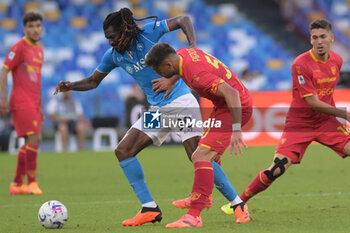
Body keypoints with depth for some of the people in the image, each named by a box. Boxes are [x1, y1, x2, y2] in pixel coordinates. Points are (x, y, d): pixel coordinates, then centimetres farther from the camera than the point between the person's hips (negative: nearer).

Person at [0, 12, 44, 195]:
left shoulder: (39, 49, 18)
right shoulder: (19, 47, -6)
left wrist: (40, 107, 25)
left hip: (33, 103, 9)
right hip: (21, 102, -9)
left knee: (30, 143, 9)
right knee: (34, 138, -15)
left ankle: (16, 184, 15)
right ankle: (31, 183, -10)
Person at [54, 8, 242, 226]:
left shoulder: (148, 33, -12)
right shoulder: (114, 55, 3)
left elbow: (184, 20, -4)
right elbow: (93, 81, 15)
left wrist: (193, 47, -19)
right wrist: (70, 86, -3)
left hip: (180, 101, -7)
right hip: (157, 109, 7)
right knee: (123, 151, -4)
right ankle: (149, 209, -3)